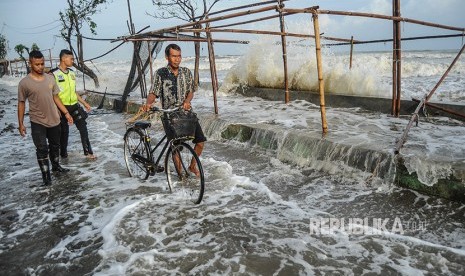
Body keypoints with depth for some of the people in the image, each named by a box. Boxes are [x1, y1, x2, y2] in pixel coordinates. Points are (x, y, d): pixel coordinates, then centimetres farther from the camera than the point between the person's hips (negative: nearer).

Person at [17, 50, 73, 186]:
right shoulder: (24, 83, -10)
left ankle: (56, 166, 38)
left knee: (55, 145, 18)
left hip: (54, 120, 4)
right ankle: (45, 174, 7)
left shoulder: (50, 78, 1)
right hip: (37, 122, -4)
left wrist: (66, 113, 6)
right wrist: (21, 123, -4)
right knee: (42, 149, -3)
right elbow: (21, 103, -3)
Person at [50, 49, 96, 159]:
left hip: (74, 106, 6)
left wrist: (84, 103, 15)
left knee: (83, 128, 3)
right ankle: (63, 153, 24)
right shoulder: (54, 74, -12)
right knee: (64, 131, 6)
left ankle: (88, 151, 11)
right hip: (62, 108, -6)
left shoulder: (71, 73, 9)